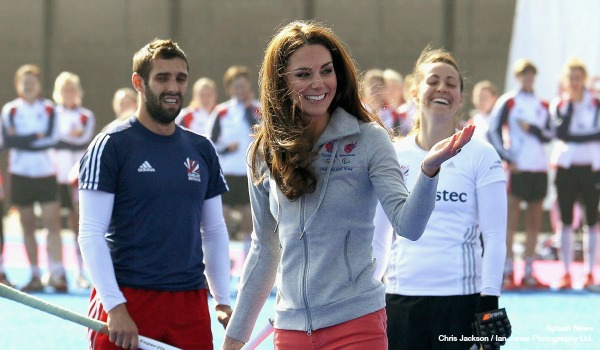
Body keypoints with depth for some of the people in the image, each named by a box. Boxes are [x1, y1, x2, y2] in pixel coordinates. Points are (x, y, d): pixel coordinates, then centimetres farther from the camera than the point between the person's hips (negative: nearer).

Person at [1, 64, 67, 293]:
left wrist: (22, 140, -11)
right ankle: (35, 276, 7)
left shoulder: (49, 109, 4)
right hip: (20, 175, 1)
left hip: (45, 173, -1)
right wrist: (36, 137, -12)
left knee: (52, 223, -10)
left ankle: (57, 273, -16)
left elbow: (51, 139, -9)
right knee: (27, 226, 3)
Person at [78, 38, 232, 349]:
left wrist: (223, 301, 10)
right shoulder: (111, 146, -3)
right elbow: (91, 233, -8)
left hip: (190, 303, 4)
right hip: (127, 299, -4)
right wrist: (115, 307, -16)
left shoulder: (201, 150, 12)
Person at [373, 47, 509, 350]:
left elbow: (494, 237, -1)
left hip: (462, 299, -3)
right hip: (400, 299, 3)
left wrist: (489, 302, -9)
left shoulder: (481, 155, 2)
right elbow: (377, 240, 15)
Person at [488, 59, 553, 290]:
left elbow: (549, 135, 8)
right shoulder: (508, 102, 1)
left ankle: (529, 272, 11)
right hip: (516, 168, -5)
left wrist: (532, 129, -11)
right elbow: (494, 132, -4)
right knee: (511, 220, -7)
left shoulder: (542, 105, 15)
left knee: (534, 222, 6)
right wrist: (507, 158, -13)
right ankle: (508, 273, -6)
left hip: (539, 168, 5)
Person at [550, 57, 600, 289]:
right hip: (565, 166, 1)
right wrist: (569, 104, -11)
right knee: (565, 220, 0)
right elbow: (560, 132, -9)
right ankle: (565, 273, 4)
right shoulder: (559, 104, 7)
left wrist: (573, 136, -11)